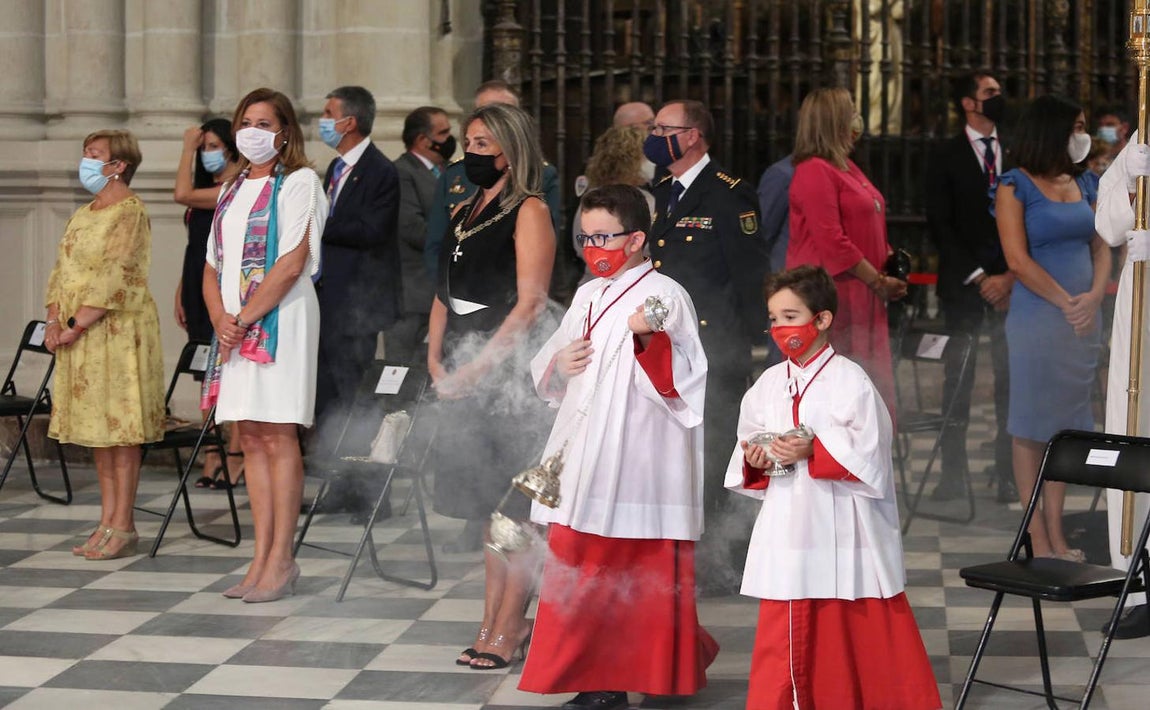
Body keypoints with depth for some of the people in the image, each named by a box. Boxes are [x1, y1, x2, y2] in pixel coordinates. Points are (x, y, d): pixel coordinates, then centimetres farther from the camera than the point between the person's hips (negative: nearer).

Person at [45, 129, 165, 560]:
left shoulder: (129, 212, -10)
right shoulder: (82, 215, 18)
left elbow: (113, 279, -17)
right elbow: (61, 271, 15)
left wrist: (75, 325, -17)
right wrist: (54, 321, 1)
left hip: (118, 331, -9)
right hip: (79, 337, 9)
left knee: (119, 427, -5)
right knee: (97, 428, 9)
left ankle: (123, 526, -2)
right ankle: (108, 522, 14)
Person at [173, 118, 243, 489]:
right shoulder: (208, 187, 16)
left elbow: (182, 194, -21)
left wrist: (187, 146, -11)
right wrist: (181, 291, 14)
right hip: (200, 291, 9)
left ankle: (234, 458, -6)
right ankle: (212, 458, 10)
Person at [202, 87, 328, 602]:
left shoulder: (298, 182, -2)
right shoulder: (232, 191, 20)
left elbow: (292, 263, -12)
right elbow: (212, 267, 17)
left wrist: (245, 319, -13)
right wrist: (221, 318, -1)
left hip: (280, 319, -7)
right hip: (234, 325, 7)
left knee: (277, 437, -7)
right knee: (251, 440, 5)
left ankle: (281, 561, -5)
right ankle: (261, 559, 7)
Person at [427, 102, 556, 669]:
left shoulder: (528, 212, -7)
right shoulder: (465, 212, 17)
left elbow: (529, 303, -15)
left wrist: (477, 368, -17)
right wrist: (436, 360, 3)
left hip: (508, 370, -8)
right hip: (462, 373, 8)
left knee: (511, 506, -4)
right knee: (488, 505, 11)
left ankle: (506, 631, -1)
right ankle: (496, 622, 16)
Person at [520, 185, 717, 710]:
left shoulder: (664, 295, -6)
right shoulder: (588, 297, 17)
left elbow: (688, 377, -12)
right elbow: (547, 368, 25)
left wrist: (652, 341, -27)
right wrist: (559, 364, 3)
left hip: (642, 461, -7)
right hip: (585, 458, 7)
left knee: (646, 570, -4)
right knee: (582, 567, 8)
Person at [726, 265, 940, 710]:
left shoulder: (851, 381, -7)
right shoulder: (769, 383, 10)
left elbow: (869, 459, -13)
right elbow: (744, 462, 16)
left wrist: (815, 452, -22)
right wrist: (754, 460, -6)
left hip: (844, 534, -5)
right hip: (787, 533, 5)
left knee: (862, 630, 2)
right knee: (785, 632, 6)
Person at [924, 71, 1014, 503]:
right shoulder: (946, 159, 4)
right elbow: (941, 227, -1)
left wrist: (1012, 277, -3)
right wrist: (979, 278, -8)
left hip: (1013, 284, 2)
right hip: (963, 284, -2)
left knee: (1012, 382, -1)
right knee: (958, 382, 0)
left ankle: (1009, 475, 2)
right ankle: (953, 473, 5)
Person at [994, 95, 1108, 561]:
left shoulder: (1083, 185, 14)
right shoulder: (1015, 186, -4)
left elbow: (1101, 248, 12)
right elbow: (1018, 260, -11)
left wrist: (1094, 298, -6)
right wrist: (1066, 303, -12)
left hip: (1083, 319, 6)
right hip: (1037, 317, -6)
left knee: (1066, 424, 8)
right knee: (1032, 427, -1)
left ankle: (1056, 535, 12)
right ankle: (1037, 539, 2)